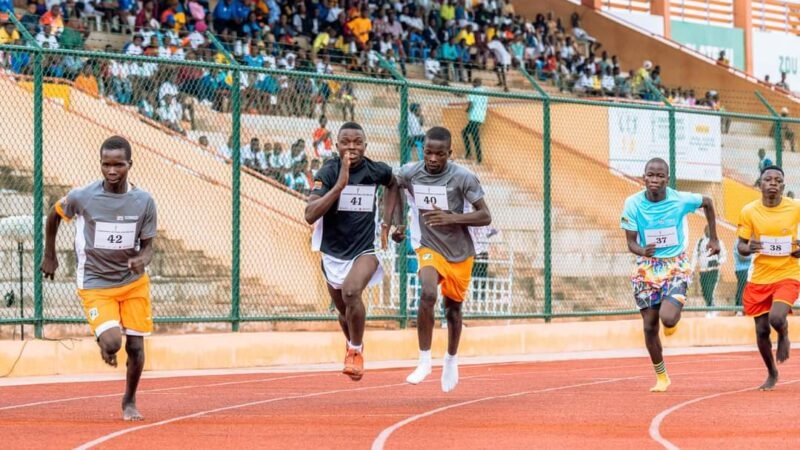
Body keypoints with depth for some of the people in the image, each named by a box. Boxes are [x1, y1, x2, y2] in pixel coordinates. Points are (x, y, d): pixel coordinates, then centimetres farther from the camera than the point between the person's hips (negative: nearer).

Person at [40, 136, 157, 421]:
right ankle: (104, 347, 20)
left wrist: (143, 259, -26)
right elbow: (54, 215, 7)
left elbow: (148, 245, -2)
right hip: (95, 284, -2)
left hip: (134, 282, 2)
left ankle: (129, 402, 29)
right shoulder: (82, 197, -14)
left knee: (135, 347, 2)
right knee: (112, 342, -20)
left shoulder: (144, 202, -9)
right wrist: (49, 256, 13)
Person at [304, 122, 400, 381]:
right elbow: (310, 215, -27)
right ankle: (352, 346, 49)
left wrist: (386, 224, 10)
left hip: (364, 250, -1)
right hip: (333, 252, 1)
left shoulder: (376, 171, -8)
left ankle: (356, 351, -9)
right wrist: (340, 184, -34)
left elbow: (393, 184, 19)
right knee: (344, 311, 16)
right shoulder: (328, 172, -15)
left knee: (351, 292, -30)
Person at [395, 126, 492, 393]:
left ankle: (451, 360, 43)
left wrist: (452, 218, -33)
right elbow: (394, 187, 13)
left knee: (453, 308, 15)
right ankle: (424, 361, -16)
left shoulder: (463, 178, -20)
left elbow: (485, 217, -18)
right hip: (429, 248, 0)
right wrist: (397, 222, 4)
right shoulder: (410, 173, -13)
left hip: (460, 253, 0)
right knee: (428, 293, -28)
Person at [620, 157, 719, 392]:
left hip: (676, 266, -2)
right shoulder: (633, 203, -11)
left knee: (667, 318, -23)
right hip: (647, 268, 2)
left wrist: (713, 239, 10)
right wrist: (642, 251, -32)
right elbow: (631, 242, -9)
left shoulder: (680, 200, -13)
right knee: (650, 327, 3)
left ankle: (673, 320, 17)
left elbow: (707, 202, 7)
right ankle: (661, 377, 23)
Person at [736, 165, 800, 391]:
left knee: (776, 318, -26)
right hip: (759, 278, 2)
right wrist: (748, 248, -23)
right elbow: (741, 245, 0)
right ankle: (772, 374, 29)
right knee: (761, 330, 4)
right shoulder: (749, 211, -6)